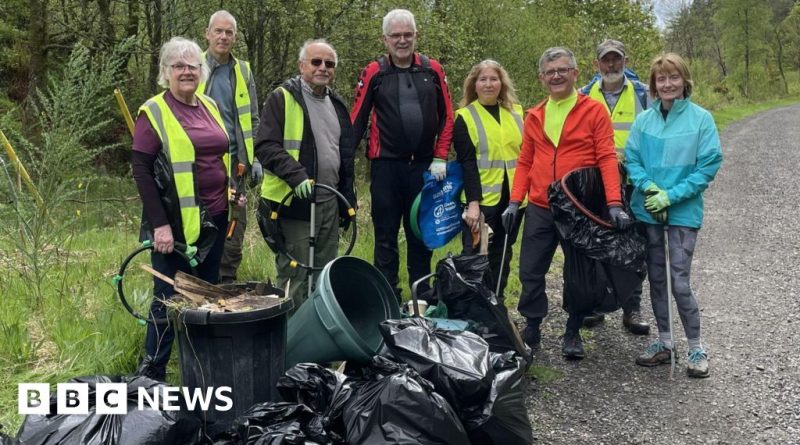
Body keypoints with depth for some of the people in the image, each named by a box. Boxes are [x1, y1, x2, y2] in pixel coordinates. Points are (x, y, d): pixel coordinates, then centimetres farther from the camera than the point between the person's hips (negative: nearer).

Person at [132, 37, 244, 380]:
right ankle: (152, 373, 13)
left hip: (214, 218, 7)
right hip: (177, 222, -6)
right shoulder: (154, 112, -8)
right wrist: (159, 223, -18)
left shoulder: (210, 106, 11)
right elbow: (141, 170, -12)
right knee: (170, 297, -1)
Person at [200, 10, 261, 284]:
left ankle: (227, 284, 16)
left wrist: (255, 159, 6)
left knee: (235, 226, 5)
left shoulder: (243, 72, 11)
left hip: (234, 161, 3)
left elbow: (253, 120, 13)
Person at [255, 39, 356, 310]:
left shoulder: (337, 104, 17)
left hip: (329, 203, 7)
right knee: (295, 279, -4)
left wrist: (348, 200, 20)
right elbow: (265, 146, -14)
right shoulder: (282, 98, -5)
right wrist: (296, 176, -26)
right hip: (293, 202, -7)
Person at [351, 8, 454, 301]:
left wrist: (440, 158, 1)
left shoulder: (432, 70, 6)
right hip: (386, 166, -2)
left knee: (421, 234, 11)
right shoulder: (374, 73, 0)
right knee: (386, 236, 5)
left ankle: (422, 297, 22)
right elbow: (357, 120, 0)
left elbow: (447, 117, 8)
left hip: (424, 166, 2)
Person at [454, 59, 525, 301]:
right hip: (482, 200, -4)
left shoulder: (517, 112, 10)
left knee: (502, 256, 12)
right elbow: (467, 163, -9)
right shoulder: (465, 117, -1)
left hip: (512, 197, 4)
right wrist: (472, 202, -17)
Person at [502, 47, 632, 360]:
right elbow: (525, 162, 10)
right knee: (530, 272, 6)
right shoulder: (534, 117, 9)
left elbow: (607, 158, -10)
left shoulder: (594, 111, -4)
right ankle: (531, 329, 23)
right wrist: (515, 201, -1)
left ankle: (573, 333, 25)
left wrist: (614, 204, -19)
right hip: (540, 210, 3)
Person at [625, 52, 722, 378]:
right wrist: (648, 186, -15)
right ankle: (664, 342, 26)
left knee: (680, 283, -6)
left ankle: (696, 348, 12)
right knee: (656, 279, 12)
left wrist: (672, 195, -15)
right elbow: (631, 159, 4)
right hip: (647, 210, 4)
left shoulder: (701, 118, -6)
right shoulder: (643, 120, 3)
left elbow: (710, 165, -9)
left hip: (683, 212, -4)